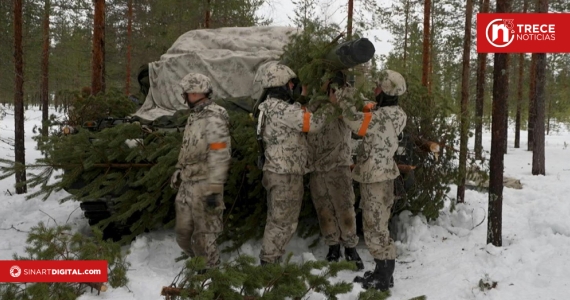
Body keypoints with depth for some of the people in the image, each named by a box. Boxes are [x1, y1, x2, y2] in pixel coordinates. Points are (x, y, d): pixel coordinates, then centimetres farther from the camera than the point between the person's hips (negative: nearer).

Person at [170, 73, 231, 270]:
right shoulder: (194, 115, 12)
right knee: (183, 232, 16)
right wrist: (178, 172, 24)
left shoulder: (214, 119, -17)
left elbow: (220, 157, -23)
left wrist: (214, 190, -26)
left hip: (204, 185, -9)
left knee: (204, 234, 0)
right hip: (187, 184, 9)